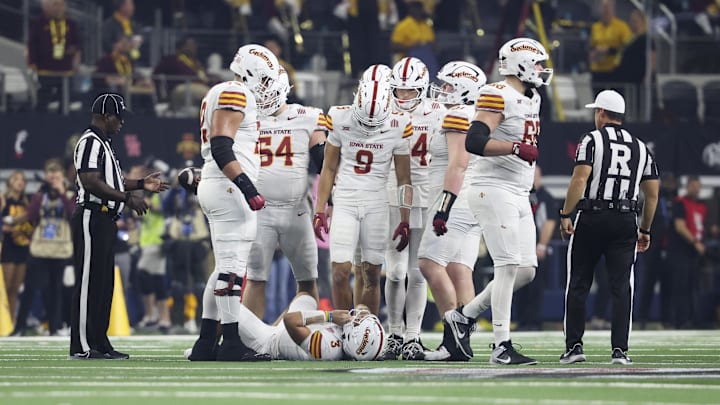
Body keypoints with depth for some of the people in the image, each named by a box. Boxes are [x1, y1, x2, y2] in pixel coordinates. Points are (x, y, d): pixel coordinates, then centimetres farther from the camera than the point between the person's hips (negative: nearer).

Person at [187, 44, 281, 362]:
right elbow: (222, 148, -21)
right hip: (229, 190, -11)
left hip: (217, 189, 11)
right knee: (233, 266, -10)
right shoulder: (235, 95, -10)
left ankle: (206, 344, 12)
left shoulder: (220, 96, 21)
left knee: (225, 268, 12)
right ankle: (232, 345, -10)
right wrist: (248, 187, -24)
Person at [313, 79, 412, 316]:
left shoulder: (398, 126, -6)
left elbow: (403, 178, 3)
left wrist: (405, 222, 2)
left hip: (377, 204, 0)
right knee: (340, 272, -10)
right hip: (344, 201, 0)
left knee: (371, 274, -1)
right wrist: (320, 211, 3)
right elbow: (329, 169, 6)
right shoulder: (340, 120, -5)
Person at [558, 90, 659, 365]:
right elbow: (652, 193, 13)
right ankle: (620, 350, -5)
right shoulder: (640, 148, 13)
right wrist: (645, 230, 21)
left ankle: (574, 346, 3)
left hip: (592, 218, -3)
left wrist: (565, 215, -9)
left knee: (578, 285, 6)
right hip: (626, 221, 3)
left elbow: (580, 179, -14)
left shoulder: (592, 140, -2)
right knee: (621, 287, 2)